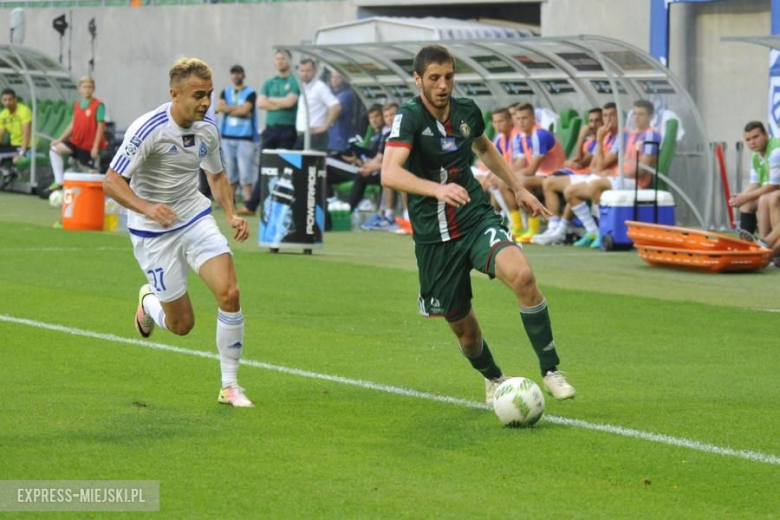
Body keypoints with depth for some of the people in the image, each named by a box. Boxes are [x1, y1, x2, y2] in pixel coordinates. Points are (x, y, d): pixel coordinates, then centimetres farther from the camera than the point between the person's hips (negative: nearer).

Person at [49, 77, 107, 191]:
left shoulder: (98, 105, -10)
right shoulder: (77, 105, 8)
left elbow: (101, 127, -12)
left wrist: (96, 147, -16)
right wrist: (60, 139, 11)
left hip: (90, 146, -6)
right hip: (76, 142, 6)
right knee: (55, 149, -7)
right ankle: (59, 182, -5)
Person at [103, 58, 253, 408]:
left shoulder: (207, 129, -2)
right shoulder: (148, 129, -22)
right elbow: (111, 182, -23)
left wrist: (231, 214, 0)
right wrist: (147, 207, -39)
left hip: (196, 219, 5)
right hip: (154, 233, -5)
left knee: (229, 293, -17)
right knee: (181, 324, -1)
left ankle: (229, 385, -4)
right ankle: (149, 302, 37)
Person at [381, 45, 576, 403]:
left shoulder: (466, 111, 3)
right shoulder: (409, 118, -14)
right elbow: (390, 174, -32)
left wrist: (518, 188, 24)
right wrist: (438, 189, -46)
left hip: (477, 219, 2)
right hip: (434, 236, -2)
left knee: (521, 275, -28)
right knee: (463, 327, 6)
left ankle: (550, 370, -16)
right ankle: (493, 379, 39)